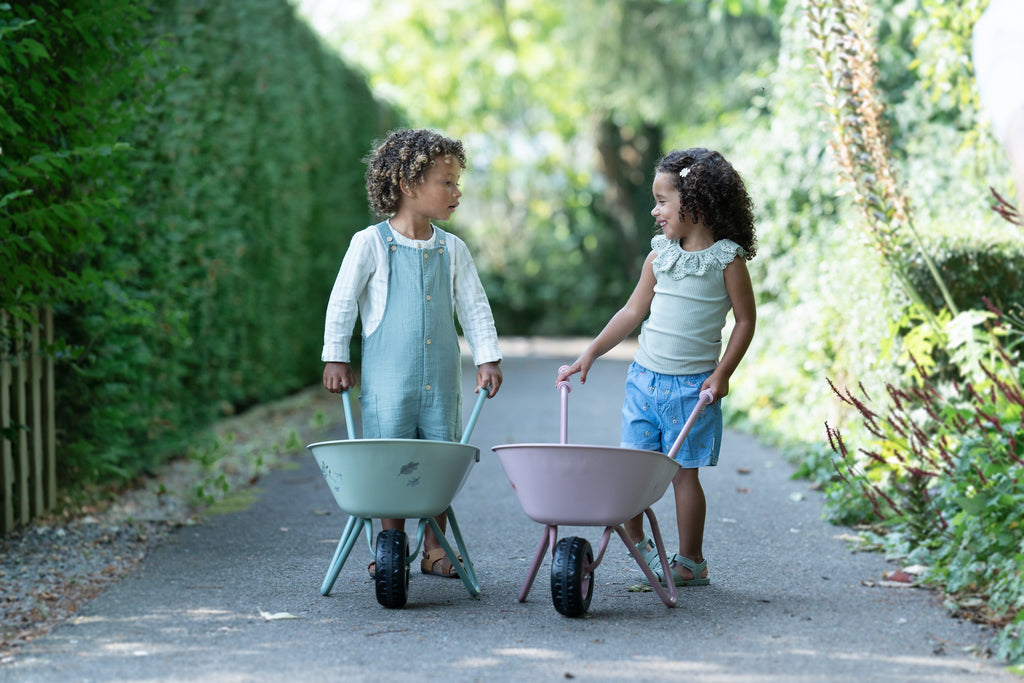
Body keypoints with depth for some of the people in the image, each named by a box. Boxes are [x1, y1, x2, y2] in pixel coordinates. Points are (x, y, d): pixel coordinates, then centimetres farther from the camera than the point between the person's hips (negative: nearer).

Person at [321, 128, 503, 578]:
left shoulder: (452, 250, 7)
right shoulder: (371, 244, -5)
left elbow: (475, 307, 11)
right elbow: (342, 302, 0)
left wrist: (487, 359, 5)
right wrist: (336, 358, 1)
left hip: (441, 378, 4)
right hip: (387, 378, -3)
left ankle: (433, 548, 16)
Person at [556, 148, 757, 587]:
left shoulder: (728, 259, -6)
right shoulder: (659, 256, 7)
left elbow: (745, 320, -2)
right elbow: (633, 311, 13)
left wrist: (722, 373, -9)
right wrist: (589, 355, 9)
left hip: (692, 385, -4)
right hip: (645, 377, 4)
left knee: (683, 471, 1)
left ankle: (691, 562, 11)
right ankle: (637, 543, 18)